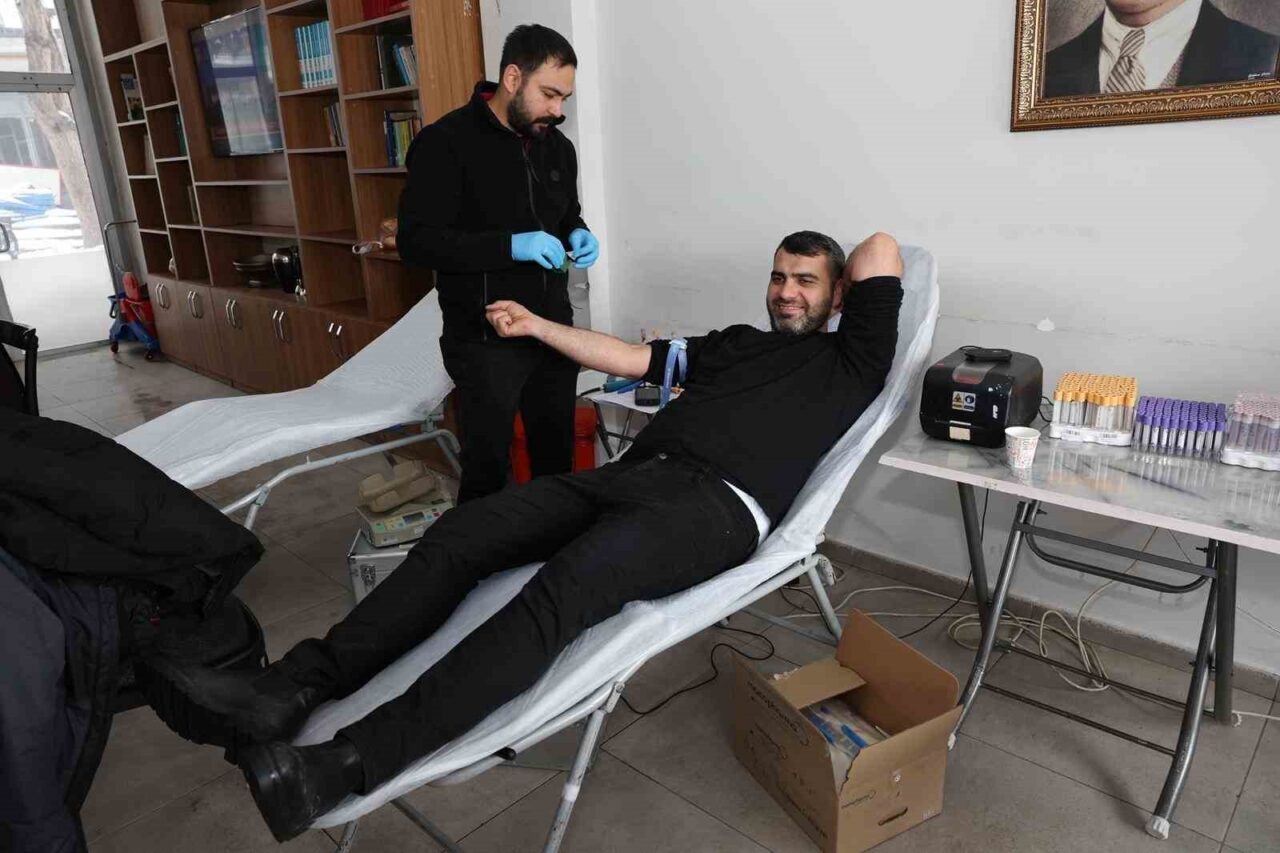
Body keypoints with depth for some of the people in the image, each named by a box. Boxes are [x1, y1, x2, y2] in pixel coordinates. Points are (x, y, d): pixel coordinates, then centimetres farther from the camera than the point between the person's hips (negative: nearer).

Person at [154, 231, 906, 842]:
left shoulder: (849, 362, 16)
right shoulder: (734, 342, 31)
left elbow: (882, 251, 12)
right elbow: (627, 358, 30)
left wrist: (836, 276, 32)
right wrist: (535, 325, 31)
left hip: (716, 505, -7)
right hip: (632, 474, 7)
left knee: (563, 589, -33)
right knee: (461, 533, -12)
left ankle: (347, 764, -38)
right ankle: (296, 686, -16)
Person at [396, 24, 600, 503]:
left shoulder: (557, 146, 8)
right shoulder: (445, 144, -12)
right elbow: (415, 242, -17)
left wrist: (578, 234, -1)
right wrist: (510, 246, -26)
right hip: (486, 341, -6)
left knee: (558, 459, 15)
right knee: (487, 470, 6)